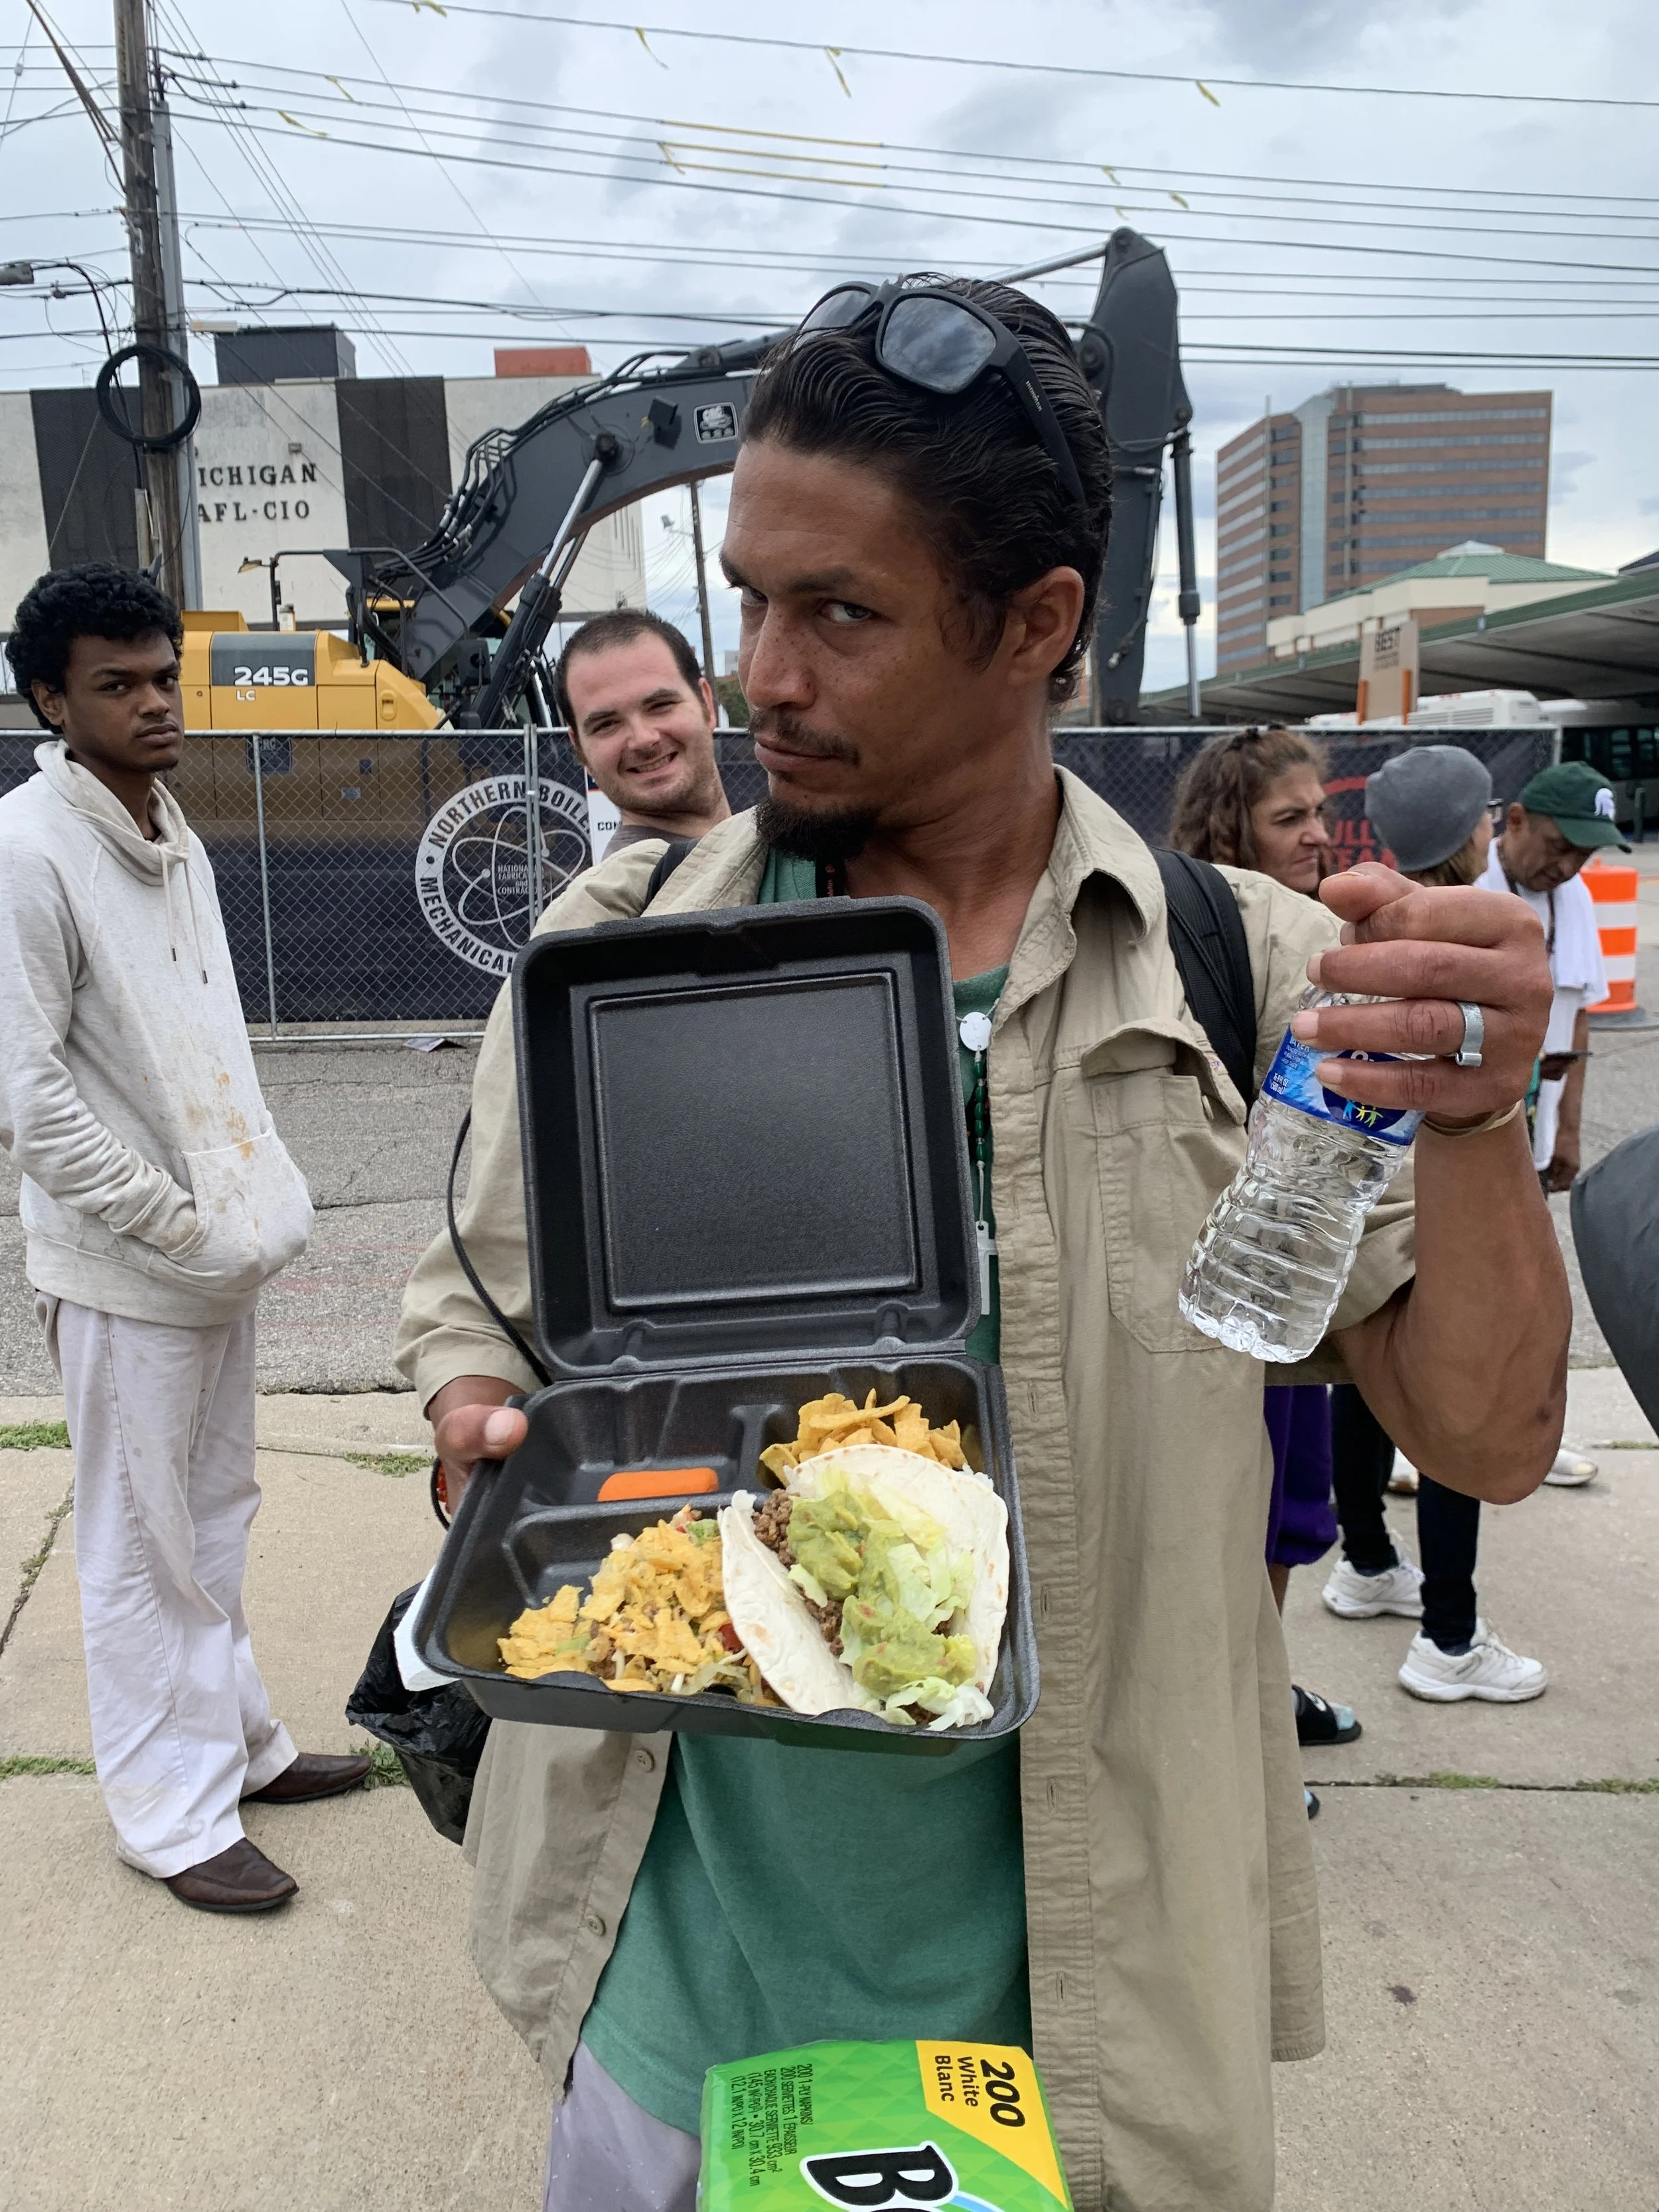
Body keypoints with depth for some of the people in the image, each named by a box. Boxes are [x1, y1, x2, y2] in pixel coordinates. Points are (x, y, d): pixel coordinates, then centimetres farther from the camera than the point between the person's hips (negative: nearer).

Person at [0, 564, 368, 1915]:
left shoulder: (176, 839, 10)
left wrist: (265, 1204, 8)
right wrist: (184, 1231, -16)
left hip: (222, 1247, 8)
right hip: (125, 1267, -8)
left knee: (217, 1513, 20)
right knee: (148, 1546, 5)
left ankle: (240, 1745, 36)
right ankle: (176, 1815, 21)